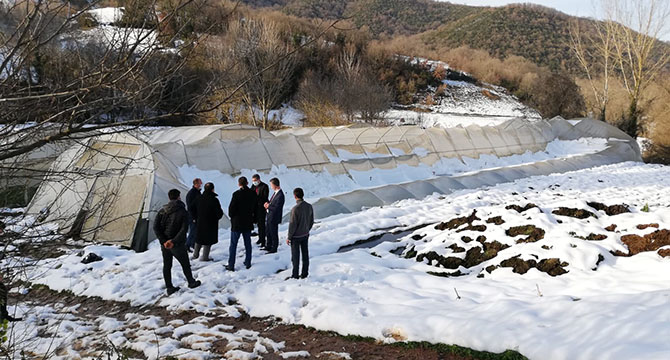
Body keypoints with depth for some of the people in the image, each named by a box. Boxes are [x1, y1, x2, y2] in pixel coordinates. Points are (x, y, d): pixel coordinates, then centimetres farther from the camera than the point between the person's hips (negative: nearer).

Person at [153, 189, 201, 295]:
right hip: (177, 245, -3)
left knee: (167, 265, 15)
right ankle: (191, 282, 32)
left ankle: (169, 288, 20)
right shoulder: (183, 212, -12)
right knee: (185, 264, 16)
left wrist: (163, 241, -11)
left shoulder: (162, 211, -1)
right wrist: (174, 241, -22)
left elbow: (156, 227, -8)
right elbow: (183, 230, -22)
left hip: (165, 244, 4)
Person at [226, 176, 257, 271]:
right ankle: (248, 263, 21)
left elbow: (231, 208, -13)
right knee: (247, 243, 16)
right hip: (248, 222, 4)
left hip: (237, 222, -4)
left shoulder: (237, 194, -17)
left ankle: (231, 265, 4)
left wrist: (232, 216, 5)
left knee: (233, 244, 4)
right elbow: (255, 207, 5)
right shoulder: (253, 194, -3)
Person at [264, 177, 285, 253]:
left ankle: (274, 249, 19)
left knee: (273, 234, 5)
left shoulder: (280, 195, -25)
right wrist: (268, 203, -1)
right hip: (269, 216, 10)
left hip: (273, 218, -10)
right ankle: (268, 246, 37)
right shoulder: (275, 192, 6)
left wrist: (268, 206, -14)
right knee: (268, 232, 22)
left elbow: (276, 208, -26)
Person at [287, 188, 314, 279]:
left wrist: (289, 237, -10)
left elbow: (293, 224, -20)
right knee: (305, 254, 15)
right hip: (305, 235, 6)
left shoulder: (295, 209, -24)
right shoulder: (309, 206, -5)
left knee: (295, 256, 7)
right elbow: (311, 221, 6)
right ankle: (304, 273, 23)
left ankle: (295, 275, 16)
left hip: (296, 236, -6)